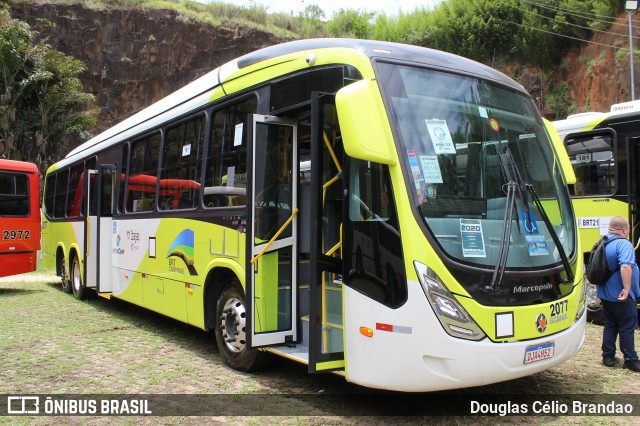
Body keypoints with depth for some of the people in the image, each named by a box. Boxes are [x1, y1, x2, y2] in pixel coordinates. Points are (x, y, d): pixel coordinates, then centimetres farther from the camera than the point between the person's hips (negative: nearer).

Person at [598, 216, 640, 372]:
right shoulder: (624, 244, -18)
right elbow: (626, 266, -32)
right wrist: (627, 288, -30)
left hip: (605, 294, 8)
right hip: (621, 295, -8)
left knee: (610, 325, 15)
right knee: (627, 327, 2)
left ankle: (608, 356, 19)